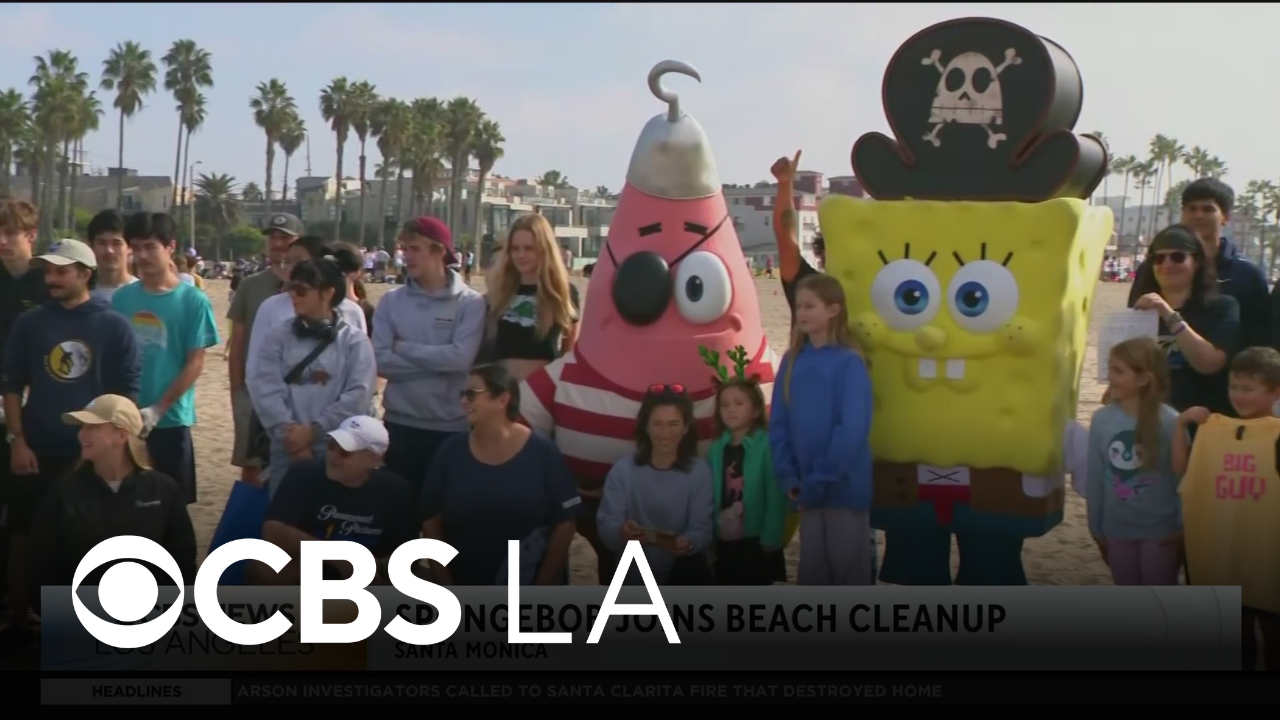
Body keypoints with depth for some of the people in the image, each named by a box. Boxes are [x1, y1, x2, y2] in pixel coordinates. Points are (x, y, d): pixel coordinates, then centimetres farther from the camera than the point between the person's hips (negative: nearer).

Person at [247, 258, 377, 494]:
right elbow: (265, 388, -1)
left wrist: (314, 430, -12)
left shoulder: (355, 341, 3)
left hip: (336, 449, -2)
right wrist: (287, 432, -13)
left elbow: (358, 395, -6)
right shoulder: (277, 337, 8)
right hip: (286, 448, 2)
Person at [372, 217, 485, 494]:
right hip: (400, 422, 2)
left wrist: (404, 348, -10)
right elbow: (382, 361, -6)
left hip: (451, 425, -2)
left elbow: (460, 357, -18)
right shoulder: (391, 301, 3)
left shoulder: (471, 302, -4)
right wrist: (438, 361, -13)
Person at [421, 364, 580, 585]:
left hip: (525, 594, -2)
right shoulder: (451, 451, -2)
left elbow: (563, 524, -6)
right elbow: (431, 522, 1)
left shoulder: (542, 453, -8)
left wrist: (540, 590, -9)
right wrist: (446, 587, -4)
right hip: (464, 589, 2)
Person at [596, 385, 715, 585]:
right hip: (634, 575, 0)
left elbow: (702, 528, -9)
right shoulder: (623, 469, -4)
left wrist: (688, 543, -34)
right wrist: (621, 533, -36)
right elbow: (606, 525, -11)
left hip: (684, 575, 0)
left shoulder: (699, 471, -2)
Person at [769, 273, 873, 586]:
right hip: (807, 488, 5)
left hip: (844, 487, -5)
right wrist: (789, 478, -4)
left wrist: (819, 480, -17)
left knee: (849, 568, 5)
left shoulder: (849, 363, -11)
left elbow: (853, 430, -17)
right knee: (812, 568, 14)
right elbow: (779, 425, 6)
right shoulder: (792, 362, 6)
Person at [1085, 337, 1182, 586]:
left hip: (1160, 530, -3)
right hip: (1117, 529, 3)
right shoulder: (1102, 419, -8)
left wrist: (1183, 526, -8)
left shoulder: (1170, 422, -17)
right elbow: (1095, 477, -1)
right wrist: (1096, 527, 5)